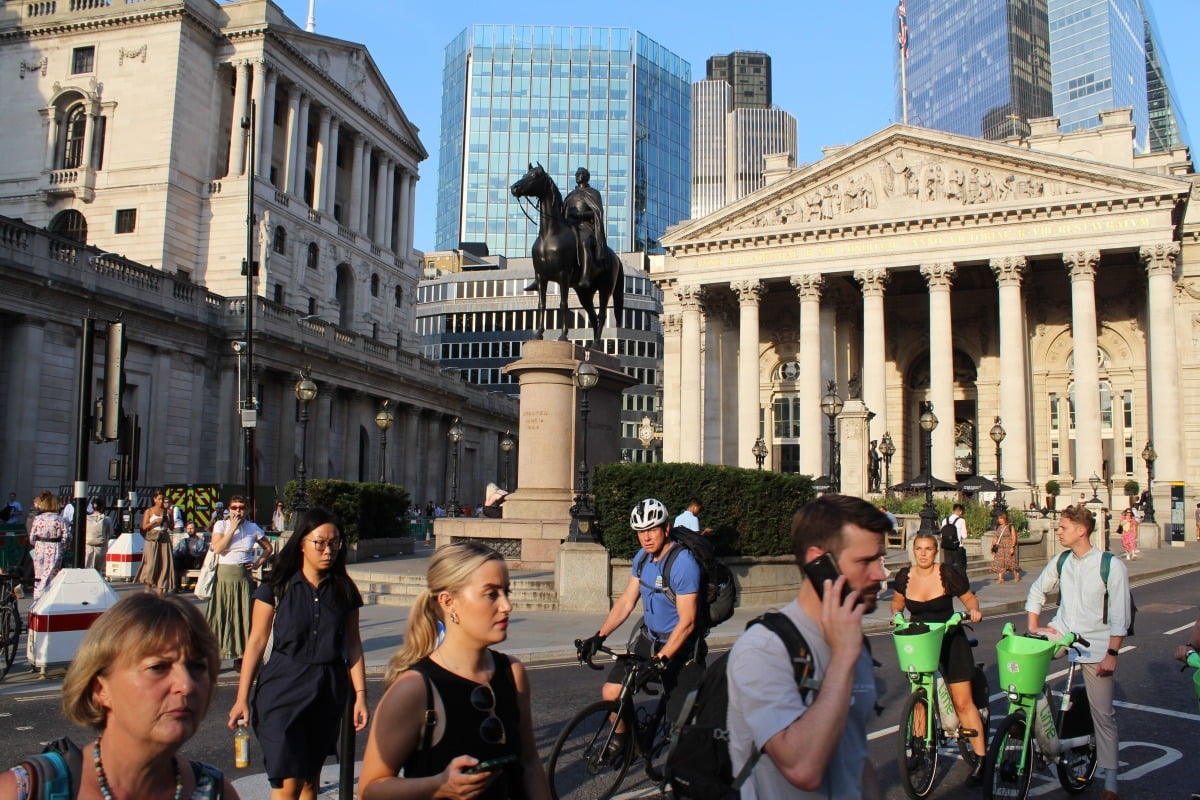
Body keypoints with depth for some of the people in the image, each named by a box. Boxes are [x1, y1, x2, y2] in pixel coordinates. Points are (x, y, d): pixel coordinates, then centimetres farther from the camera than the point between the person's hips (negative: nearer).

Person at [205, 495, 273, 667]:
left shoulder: (253, 528, 5)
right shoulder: (221, 525, 2)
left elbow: (268, 548, 16)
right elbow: (217, 548, -13)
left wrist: (257, 563, 2)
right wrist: (232, 529, -13)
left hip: (243, 576, 1)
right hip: (223, 574, -1)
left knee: (242, 615, 2)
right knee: (220, 614, 0)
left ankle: (239, 656, 10)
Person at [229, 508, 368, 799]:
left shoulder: (344, 590, 2)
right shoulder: (277, 588, -5)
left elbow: (353, 645, 5)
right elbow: (256, 643, -3)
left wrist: (360, 695, 1)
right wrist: (242, 699, -5)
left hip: (328, 692, 3)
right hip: (284, 689, -3)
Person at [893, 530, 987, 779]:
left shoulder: (948, 574, -12)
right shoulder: (904, 576, -3)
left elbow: (969, 597, 1)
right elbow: (897, 601, 14)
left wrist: (973, 609, -19)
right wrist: (896, 612, -6)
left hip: (950, 640, -3)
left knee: (962, 701, -5)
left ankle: (980, 757, 3)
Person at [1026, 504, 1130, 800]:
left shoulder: (1112, 566, -13)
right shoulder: (1061, 562, 1)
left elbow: (1120, 615, -12)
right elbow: (1037, 591, 14)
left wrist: (1112, 653, -15)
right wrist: (1033, 628, 6)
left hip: (1095, 646, -4)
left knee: (1103, 714, 2)